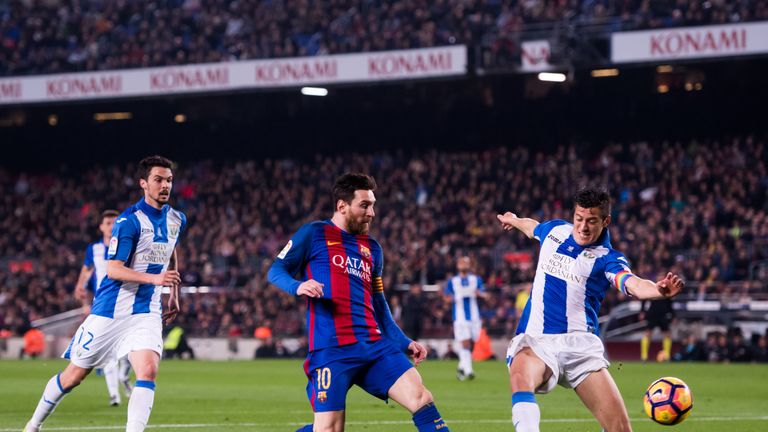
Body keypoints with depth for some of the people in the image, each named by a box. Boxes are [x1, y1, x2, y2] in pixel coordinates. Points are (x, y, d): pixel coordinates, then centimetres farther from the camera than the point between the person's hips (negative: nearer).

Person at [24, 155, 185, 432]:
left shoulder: (177, 220, 6)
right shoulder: (129, 220, -16)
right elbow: (113, 270, -22)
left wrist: (174, 294, 26)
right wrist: (154, 278, -32)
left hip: (146, 313, 4)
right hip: (110, 312, -4)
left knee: (148, 371, -21)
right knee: (74, 376, 8)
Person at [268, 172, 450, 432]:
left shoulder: (372, 248, 22)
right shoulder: (314, 234, 6)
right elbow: (276, 271, 4)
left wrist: (404, 342, 20)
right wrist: (298, 286, -18)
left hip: (375, 346, 5)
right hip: (331, 350, -5)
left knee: (421, 398, -11)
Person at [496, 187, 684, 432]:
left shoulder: (607, 259, -3)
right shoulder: (554, 230, 10)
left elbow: (634, 285, -25)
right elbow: (533, 227, 37)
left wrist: (659, 290, -48)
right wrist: (513, 220, 59)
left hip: (580, 345, -2)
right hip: (534, 340, 2)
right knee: (520, 377, -35)